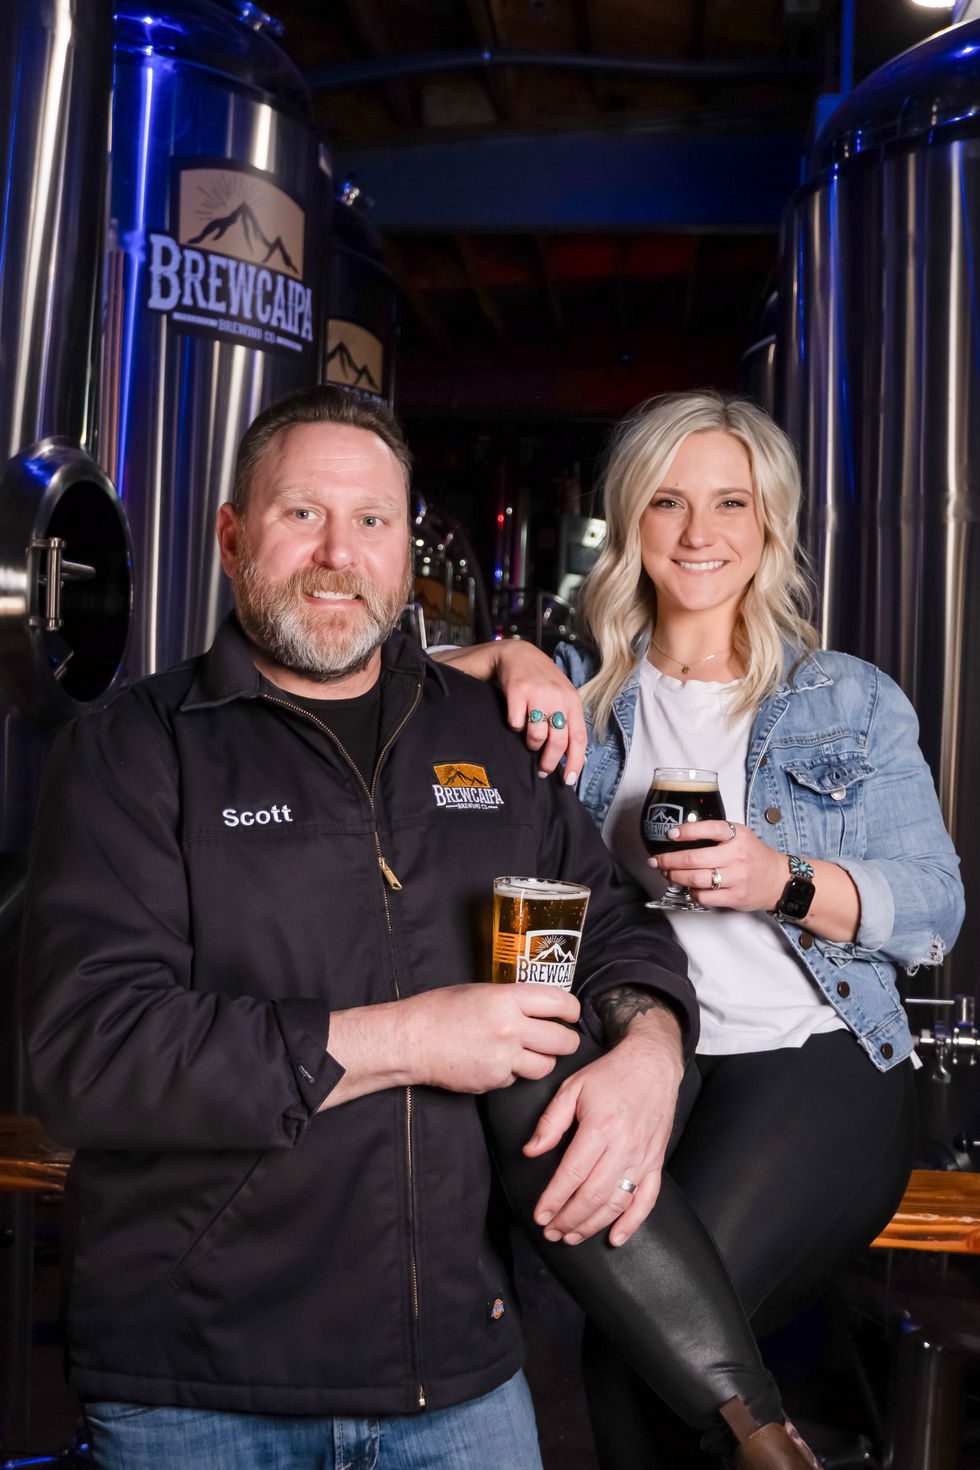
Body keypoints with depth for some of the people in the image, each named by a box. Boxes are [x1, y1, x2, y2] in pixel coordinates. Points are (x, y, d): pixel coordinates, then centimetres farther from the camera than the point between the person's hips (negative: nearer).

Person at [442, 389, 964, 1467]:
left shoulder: (853, 704, 9)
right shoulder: (581, 692, 12)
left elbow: (933, 907, 4)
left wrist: (788, 881, -14)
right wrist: (509, 658, -13)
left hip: (817, 1064, -1)